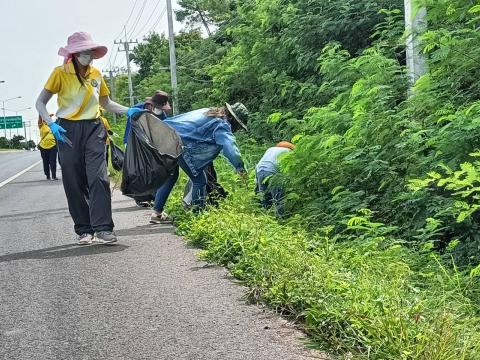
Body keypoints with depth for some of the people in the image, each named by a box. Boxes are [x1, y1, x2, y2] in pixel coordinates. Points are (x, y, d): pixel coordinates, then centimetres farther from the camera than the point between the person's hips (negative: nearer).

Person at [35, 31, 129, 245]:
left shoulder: (96, 74, 9)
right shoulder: (60, 73, -3)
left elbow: (106, 103, 22)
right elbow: (40, 103, -3)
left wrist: (129, 111, 9)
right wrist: (51, 125, -19)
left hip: (93, 129, 2)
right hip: (68, 131, -2)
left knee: (98, 177, -11)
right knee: (74, 182, 1)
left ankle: (103, 229, -12)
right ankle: (84, 230, 10)